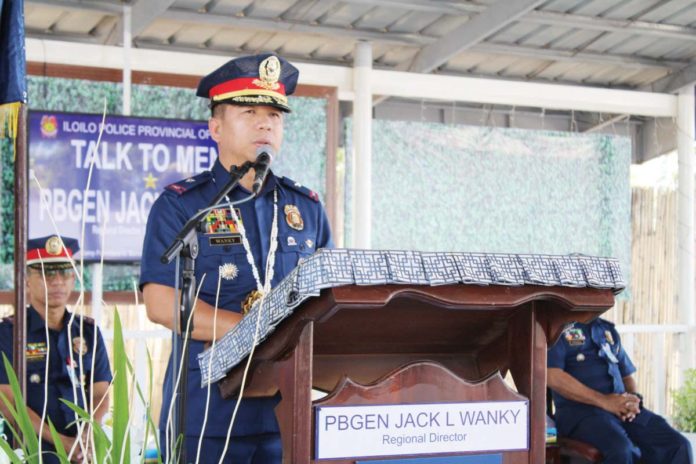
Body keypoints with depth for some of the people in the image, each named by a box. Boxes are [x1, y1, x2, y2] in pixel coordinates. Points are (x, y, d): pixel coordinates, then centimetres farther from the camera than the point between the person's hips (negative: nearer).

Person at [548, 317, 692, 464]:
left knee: (677, 445, -16)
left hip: (621, 408, 6)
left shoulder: (608, 330, 21)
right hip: (580, 410, -6)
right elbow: (552, 377, -13)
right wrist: (603, 401, -16)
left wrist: (633, 400, 2)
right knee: (619, 449, -36)